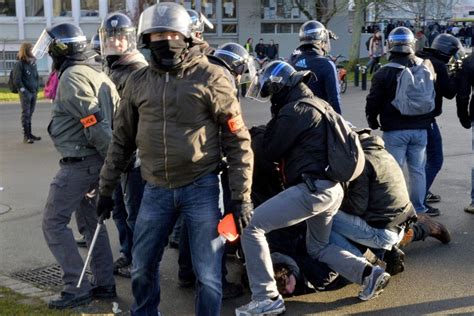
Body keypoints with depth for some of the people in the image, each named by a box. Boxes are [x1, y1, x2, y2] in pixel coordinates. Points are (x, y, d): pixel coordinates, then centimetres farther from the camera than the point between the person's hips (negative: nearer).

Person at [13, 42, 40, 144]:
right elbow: (17, 80, -11)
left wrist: (36, 88, 10)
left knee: (30, 114, 10)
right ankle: (26, 136, -3)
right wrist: (24, 91, -13)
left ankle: (29, 134, 17)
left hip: (33, 93, 6)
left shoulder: (33, 63, 12)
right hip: (25, 93, -6)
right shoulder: (19, 64, -8)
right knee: (26, 114, -5)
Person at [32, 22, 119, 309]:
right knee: (91, 221, 17)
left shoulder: (72, 77, -15)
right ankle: (104, 284, 22)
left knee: (54, 222, 0)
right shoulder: (97, 74, 14)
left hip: (79, 163, -9)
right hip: (97, 161, 9)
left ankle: (77, 288, 0)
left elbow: (96, 123, -22)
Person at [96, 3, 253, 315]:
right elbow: (122, 140, 15)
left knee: (208, 274, 4)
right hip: (156, 190, 4)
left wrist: (242, 195, -8)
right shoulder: (138, 81, 7)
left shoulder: (211, 77, -5)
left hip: (202, 188, -4)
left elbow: (238, 139, -4)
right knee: (142, 267, 14)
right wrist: (106, 188, 16)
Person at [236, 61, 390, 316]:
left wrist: (274, 118, 9)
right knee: (318, 247, 27)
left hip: (313, 188, -10)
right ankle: (369, 273, 16)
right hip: (333, 187, 10)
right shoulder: (319, 104, 18)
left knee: (251, 227, -10)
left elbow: (271, 152, -4)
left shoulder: (293, 110, -11)